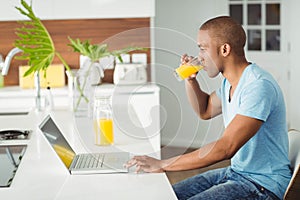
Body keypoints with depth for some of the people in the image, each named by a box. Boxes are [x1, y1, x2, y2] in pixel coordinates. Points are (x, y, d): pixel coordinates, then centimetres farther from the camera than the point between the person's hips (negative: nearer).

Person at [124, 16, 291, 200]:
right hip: (236, 171, 9)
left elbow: (226, 148, -28)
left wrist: (162, 165, -25)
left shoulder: (259, 86, -23)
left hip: (264, 184, -9)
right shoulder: (229, 82, 7)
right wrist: (190, 79, 7)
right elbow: (205, 111, 27)